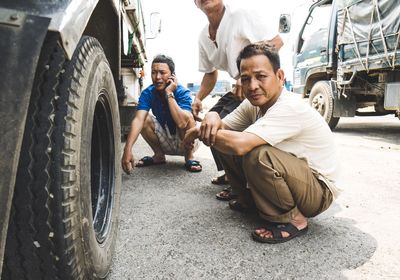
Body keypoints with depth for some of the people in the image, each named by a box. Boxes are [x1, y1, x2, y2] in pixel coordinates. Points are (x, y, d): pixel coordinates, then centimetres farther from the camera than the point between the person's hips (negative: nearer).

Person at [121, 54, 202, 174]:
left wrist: (169, 93, -35)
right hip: (165, 142, 3)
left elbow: (182, 123, -41)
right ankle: (159, 155, 2)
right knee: (145, 119, -20)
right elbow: (138, 119, -31)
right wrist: (127, 149, -45)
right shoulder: (147, 93, -14)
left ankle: (189, 157, -9)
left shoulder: (183, 93, -23)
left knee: (188, 118, -32)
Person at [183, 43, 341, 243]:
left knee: (257, 154, -36)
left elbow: (239, 144, -41)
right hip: (290, 173, 8)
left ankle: (292, 219, -13)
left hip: (319, 190, -8)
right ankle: (250, 200, 16)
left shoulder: (290, 108, -30)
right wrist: (212, 118, -27)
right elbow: (224, 129, -2)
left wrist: (199, 132, -25)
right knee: (224, 143, -1)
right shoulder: (254, 103, -4)